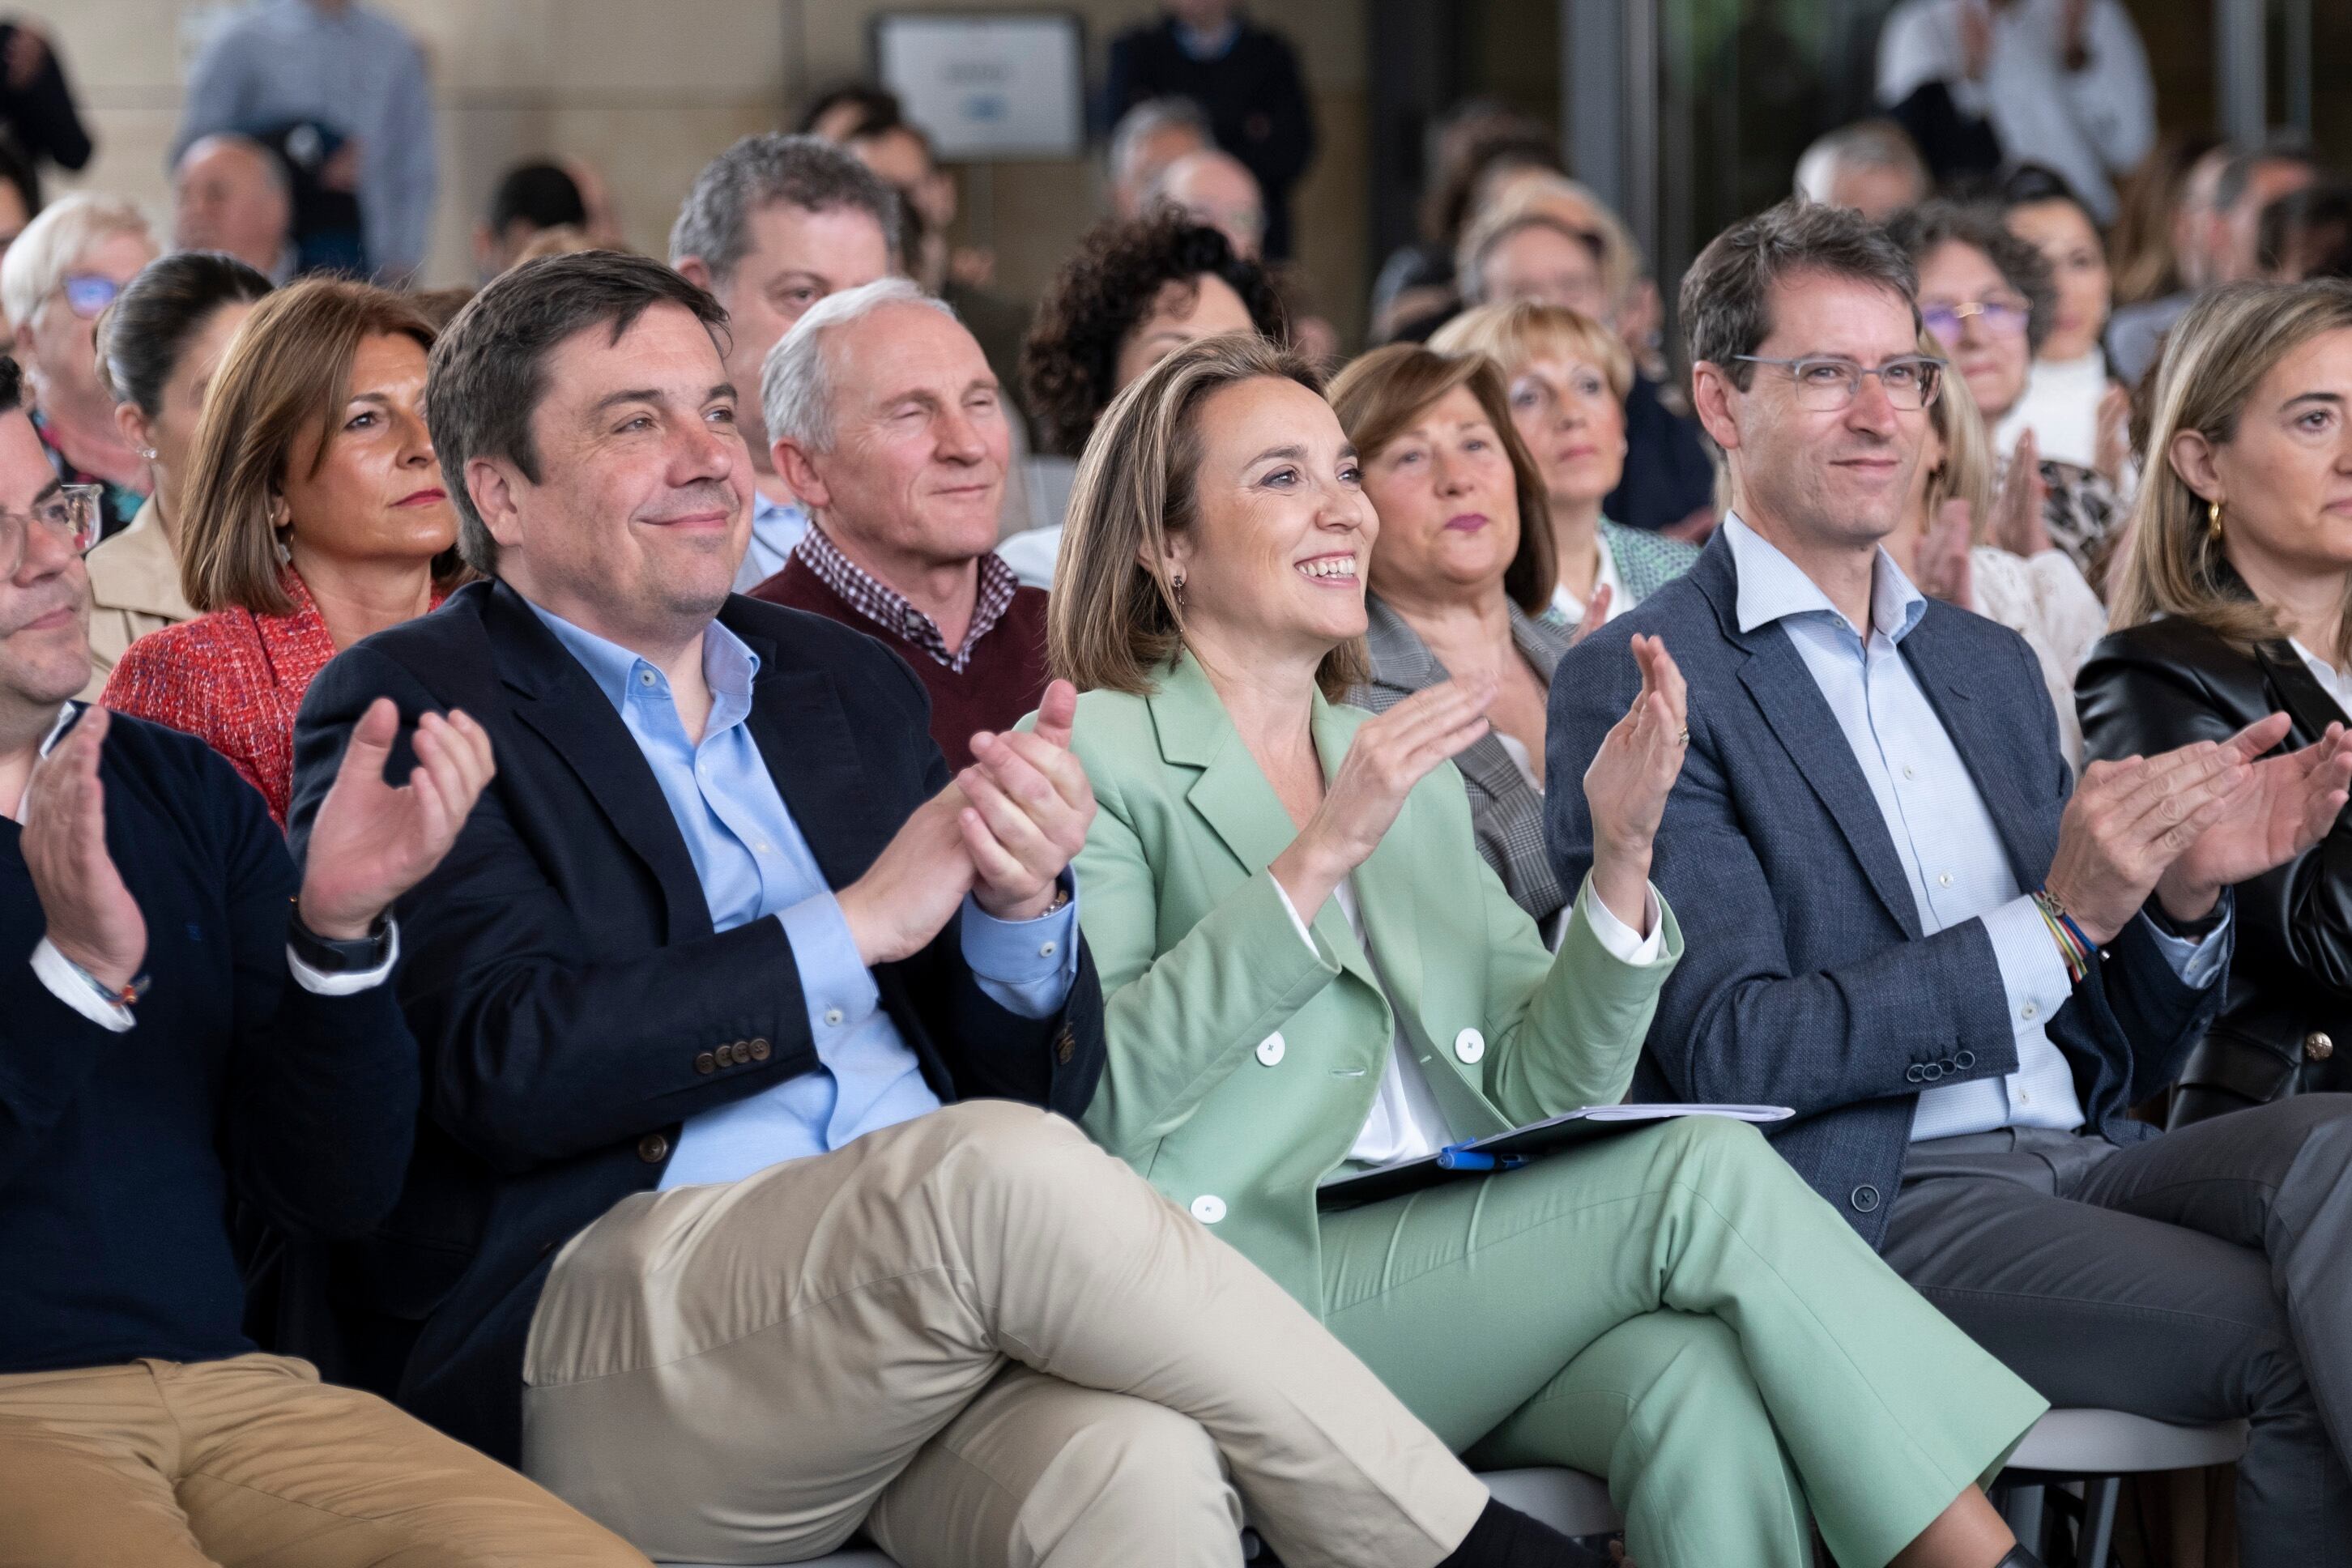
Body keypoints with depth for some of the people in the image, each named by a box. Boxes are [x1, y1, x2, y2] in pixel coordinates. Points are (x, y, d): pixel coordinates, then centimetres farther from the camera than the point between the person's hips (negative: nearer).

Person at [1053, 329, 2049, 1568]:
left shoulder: (1408, 765, 24)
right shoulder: (1095, 756, 4)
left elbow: (1535, 1089, 14)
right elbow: (1100, 1097, -12)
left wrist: (1624, 853, -1)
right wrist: (1322, 856, -17)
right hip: (1254, 1292, -5)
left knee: (1703, 1379, -29)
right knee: (1709, 1168, -22)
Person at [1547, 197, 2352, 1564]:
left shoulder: (1991, 665, 23)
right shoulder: (1639, 688, 0)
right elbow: (1732, 1052, -12)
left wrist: (2186, 894, 1)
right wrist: (2056, 924, -16)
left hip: (2079, 1163, 6)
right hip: (1873, 1203, -6)